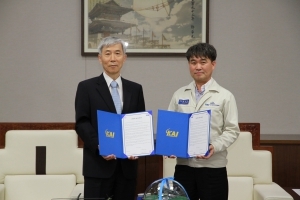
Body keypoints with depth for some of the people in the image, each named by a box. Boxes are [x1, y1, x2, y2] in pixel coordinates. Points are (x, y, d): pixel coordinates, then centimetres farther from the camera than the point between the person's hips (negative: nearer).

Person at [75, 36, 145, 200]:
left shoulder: (135, 89, 13)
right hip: (98, 163, -3)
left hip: (127, 164, 4)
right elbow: (81, 123, -4)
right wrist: (99, 147, -18)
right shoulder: (86, 87, 3)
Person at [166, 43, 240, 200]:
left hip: (213, 167, -3)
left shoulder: (225, 96, 0)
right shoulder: (179, 94, 10)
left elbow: (232, 130, -3)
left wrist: (215, 146, -19)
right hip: (183, 164, 3)